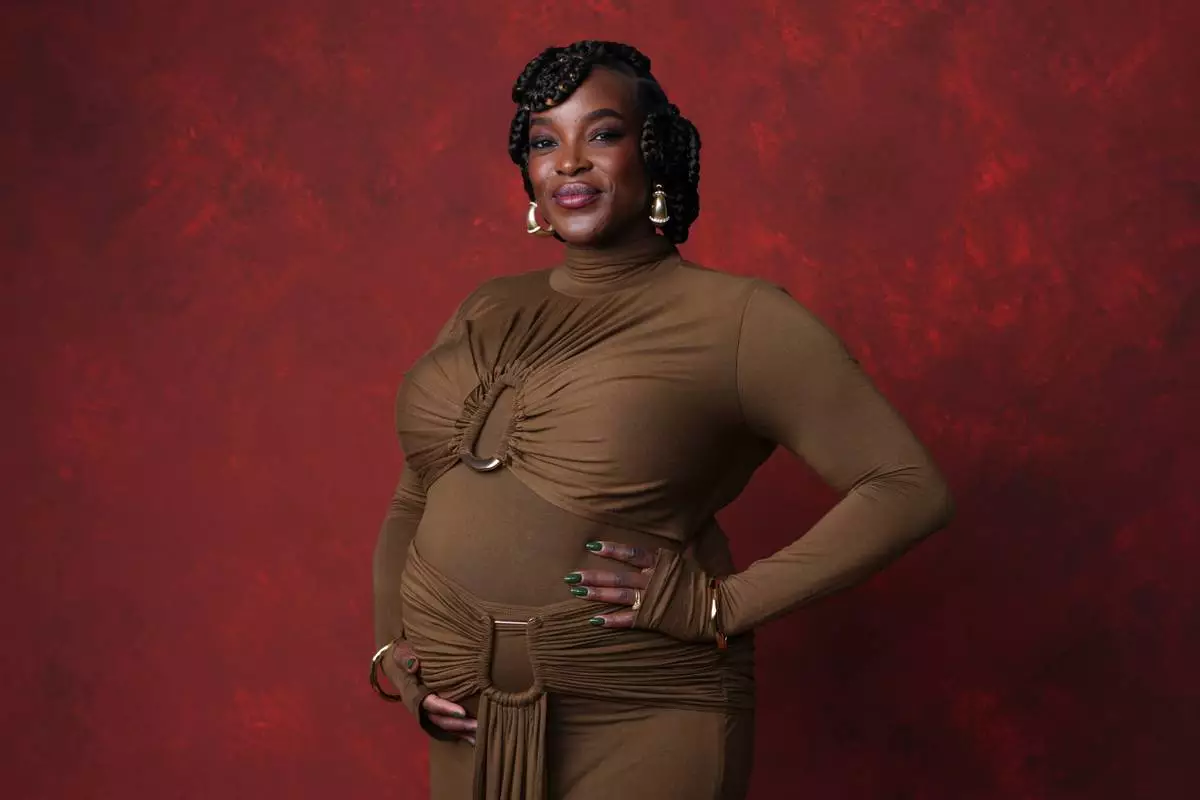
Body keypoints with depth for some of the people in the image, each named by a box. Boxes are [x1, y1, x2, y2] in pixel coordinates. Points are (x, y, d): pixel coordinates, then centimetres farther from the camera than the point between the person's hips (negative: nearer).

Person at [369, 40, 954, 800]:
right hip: (467, 717, 5)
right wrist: (390, 649, 4)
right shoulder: (486, 313, 9)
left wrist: (722, 603, -16)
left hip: (637, 722, -5)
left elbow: (910, 488, -13)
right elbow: (413, 503, 19)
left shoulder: (735, 318, -8)